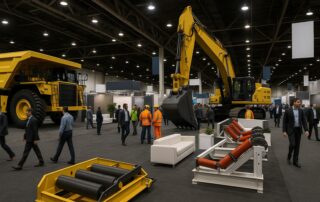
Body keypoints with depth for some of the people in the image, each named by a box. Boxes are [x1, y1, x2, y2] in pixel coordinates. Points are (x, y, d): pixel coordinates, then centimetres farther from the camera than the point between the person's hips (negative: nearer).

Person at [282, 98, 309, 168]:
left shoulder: (301, 111, 6)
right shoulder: (288, 111, -6)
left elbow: (304, 121, 6)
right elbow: (284, 121, -5)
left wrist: (306, 130, -5)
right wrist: (284, 131, -10)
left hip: (298, 130, 4)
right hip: (291, 130, -4)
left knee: (297, 146, 7)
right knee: (292, 144, -12)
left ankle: (295, 161, 16)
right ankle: (289, 157, 16)